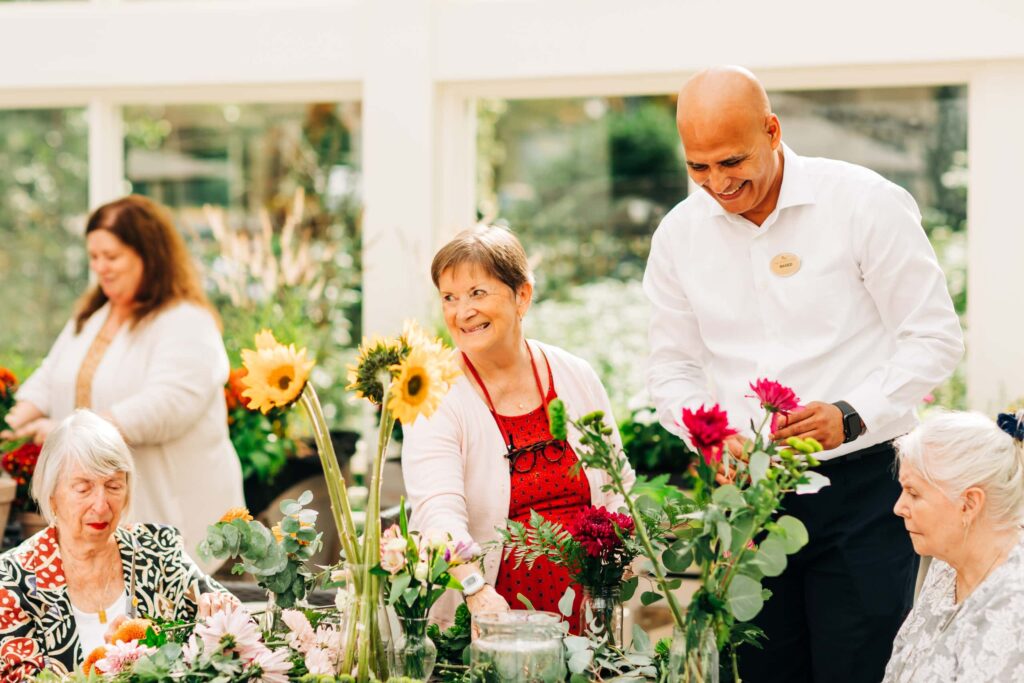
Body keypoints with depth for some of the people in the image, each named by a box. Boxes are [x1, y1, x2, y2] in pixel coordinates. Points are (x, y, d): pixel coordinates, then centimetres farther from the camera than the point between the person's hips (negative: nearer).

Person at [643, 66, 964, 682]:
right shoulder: (680, 234, 5)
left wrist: (851, 416, -19)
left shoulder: (865, 203, -7)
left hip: (859, 491, -4)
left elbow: (935, 338, -5)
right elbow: (674, 367, 12)